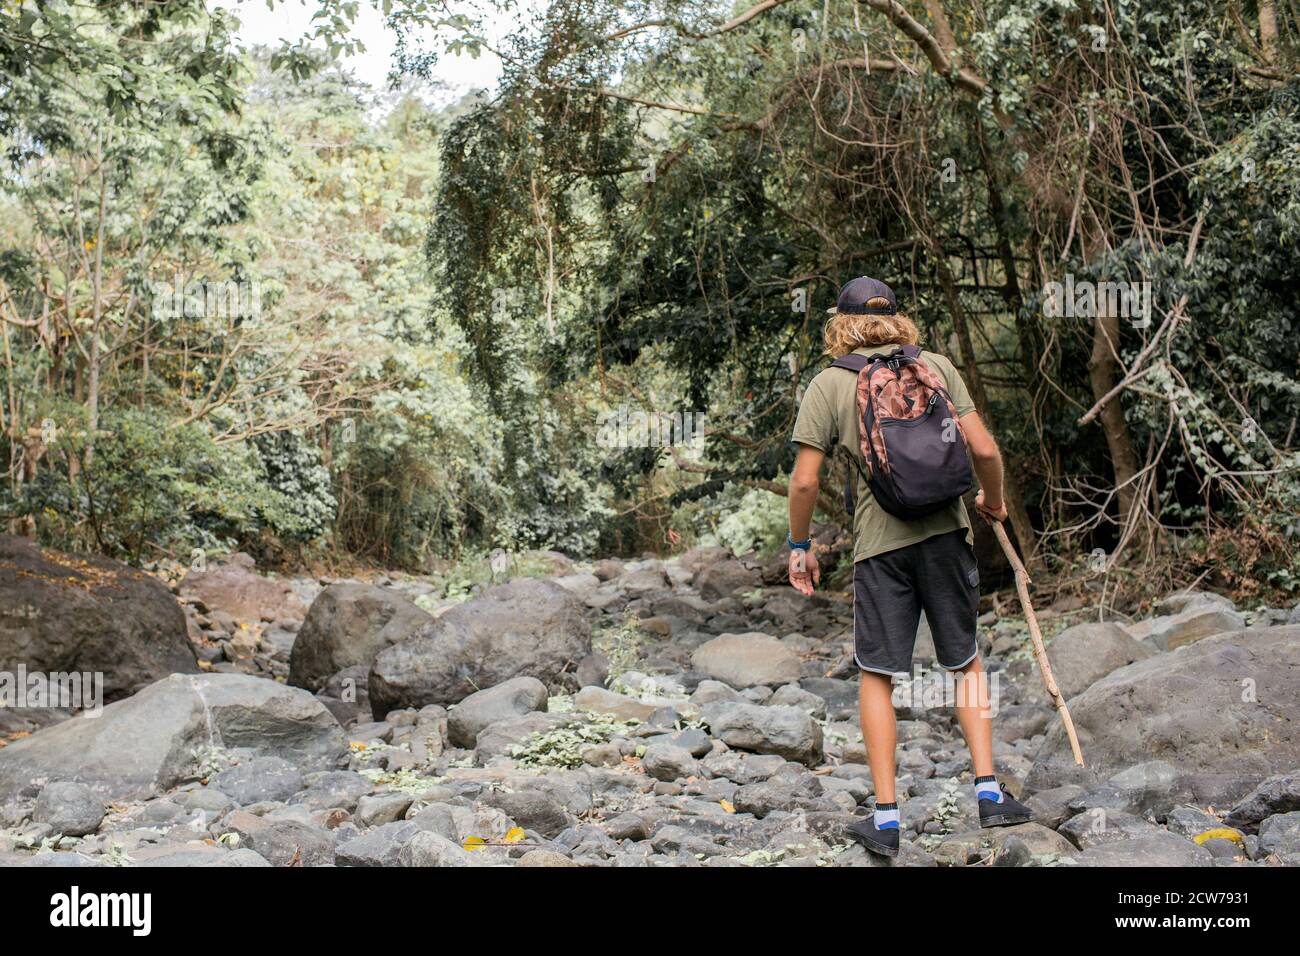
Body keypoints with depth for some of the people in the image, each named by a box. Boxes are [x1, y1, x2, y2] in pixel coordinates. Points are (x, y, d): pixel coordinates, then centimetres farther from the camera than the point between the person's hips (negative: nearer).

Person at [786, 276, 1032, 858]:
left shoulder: (829, 384, 0)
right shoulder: (935, 366, 4)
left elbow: (805, 481, -5)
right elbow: (984, 450, -2)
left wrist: (800, 546, 9)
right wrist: (993, 502, 17)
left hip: (880, 542, -2)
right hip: (945, 531, 2)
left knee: (876, 675, 8)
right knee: (966, 663, 17)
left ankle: (886, 817, 9)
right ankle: (989, 792, 14)